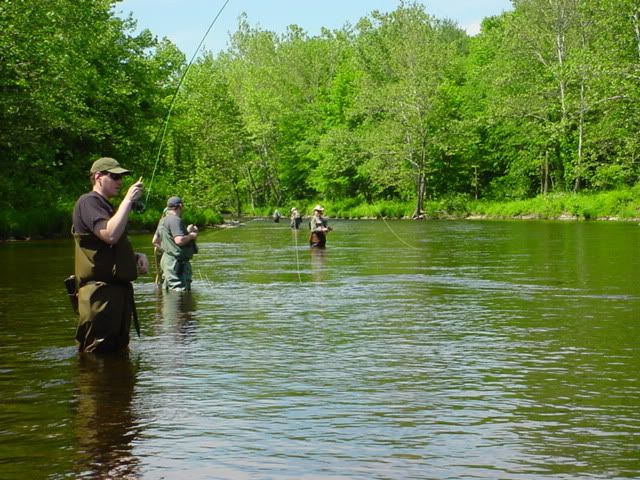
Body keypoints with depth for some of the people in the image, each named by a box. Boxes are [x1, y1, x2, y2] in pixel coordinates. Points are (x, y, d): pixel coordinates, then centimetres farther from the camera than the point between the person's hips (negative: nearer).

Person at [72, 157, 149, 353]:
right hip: (100, 293, -10)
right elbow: (110, 235, -25)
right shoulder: (88, 202, -8)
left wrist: (137, 256, 12)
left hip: (119, 291, 10)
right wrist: (128, 200, -19)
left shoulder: (106, 206, 25)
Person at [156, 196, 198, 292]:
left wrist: (187, 231, 25)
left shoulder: (163, 220, 17)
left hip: (167, 259, 11)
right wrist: (191, 236, -8)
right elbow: (179, 240, -26)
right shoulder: (175, 220, -16)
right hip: (176, 262, -11)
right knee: (179, 290, -12)